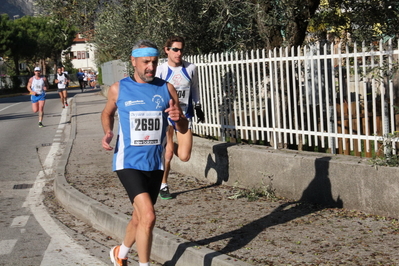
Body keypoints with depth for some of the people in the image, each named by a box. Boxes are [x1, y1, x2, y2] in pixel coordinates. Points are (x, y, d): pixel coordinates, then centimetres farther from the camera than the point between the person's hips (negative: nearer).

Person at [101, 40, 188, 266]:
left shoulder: (167, 89, 0)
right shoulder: (119, 89, -4)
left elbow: (183, 129, 3)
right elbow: (108, 113, 16)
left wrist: (178, 117, -21)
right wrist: (108, 133, -4)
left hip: (155, 164, 4)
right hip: (129, 163, -4)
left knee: (140, 217, 19)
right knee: (148, 216, -21)